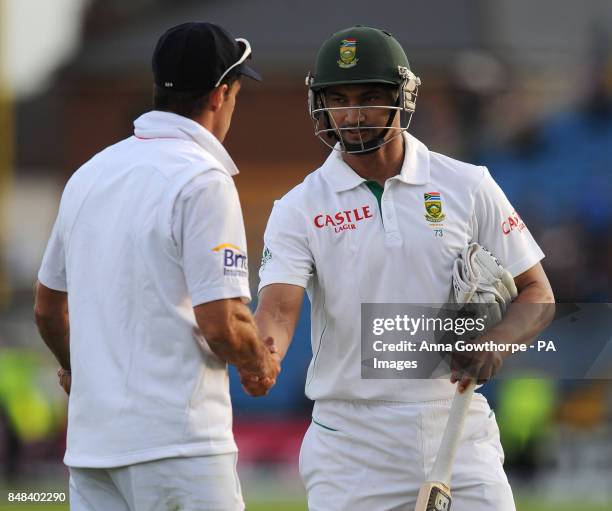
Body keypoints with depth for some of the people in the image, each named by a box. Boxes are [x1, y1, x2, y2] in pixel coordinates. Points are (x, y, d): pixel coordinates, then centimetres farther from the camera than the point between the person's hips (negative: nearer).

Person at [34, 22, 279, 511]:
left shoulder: (89, 173, 13)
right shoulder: (203, 180, -11)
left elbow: (48, 308, 23)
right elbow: (221, 324, -16)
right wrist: (261, 364, 4)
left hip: (90, 435, 7)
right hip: (175, 440, -7)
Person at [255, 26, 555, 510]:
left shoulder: (469, 187, 4)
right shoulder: (298, 210, 1)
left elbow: (537, 294, 7)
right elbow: (279, 307, -13)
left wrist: (496, 341, -15)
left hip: (458, 436, 1)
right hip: (351, 448, 0)